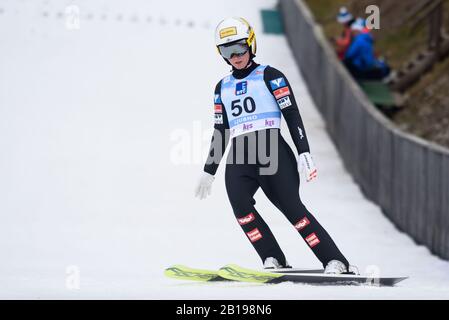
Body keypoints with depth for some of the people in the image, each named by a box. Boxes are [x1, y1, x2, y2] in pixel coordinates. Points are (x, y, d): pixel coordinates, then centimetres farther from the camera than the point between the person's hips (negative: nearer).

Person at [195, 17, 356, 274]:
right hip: (239, 158, 4)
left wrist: (304, 152, -11)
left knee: (291, 206, -14)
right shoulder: (223, 87, 22)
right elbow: (220, 132, 26)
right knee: (240, 204, -24)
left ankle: (335, 261, -10)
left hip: (271, 150, -4)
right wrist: (209, 172, 24)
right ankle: (273, 259, -20)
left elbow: (292, 115, 0)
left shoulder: (269, 76, 6)